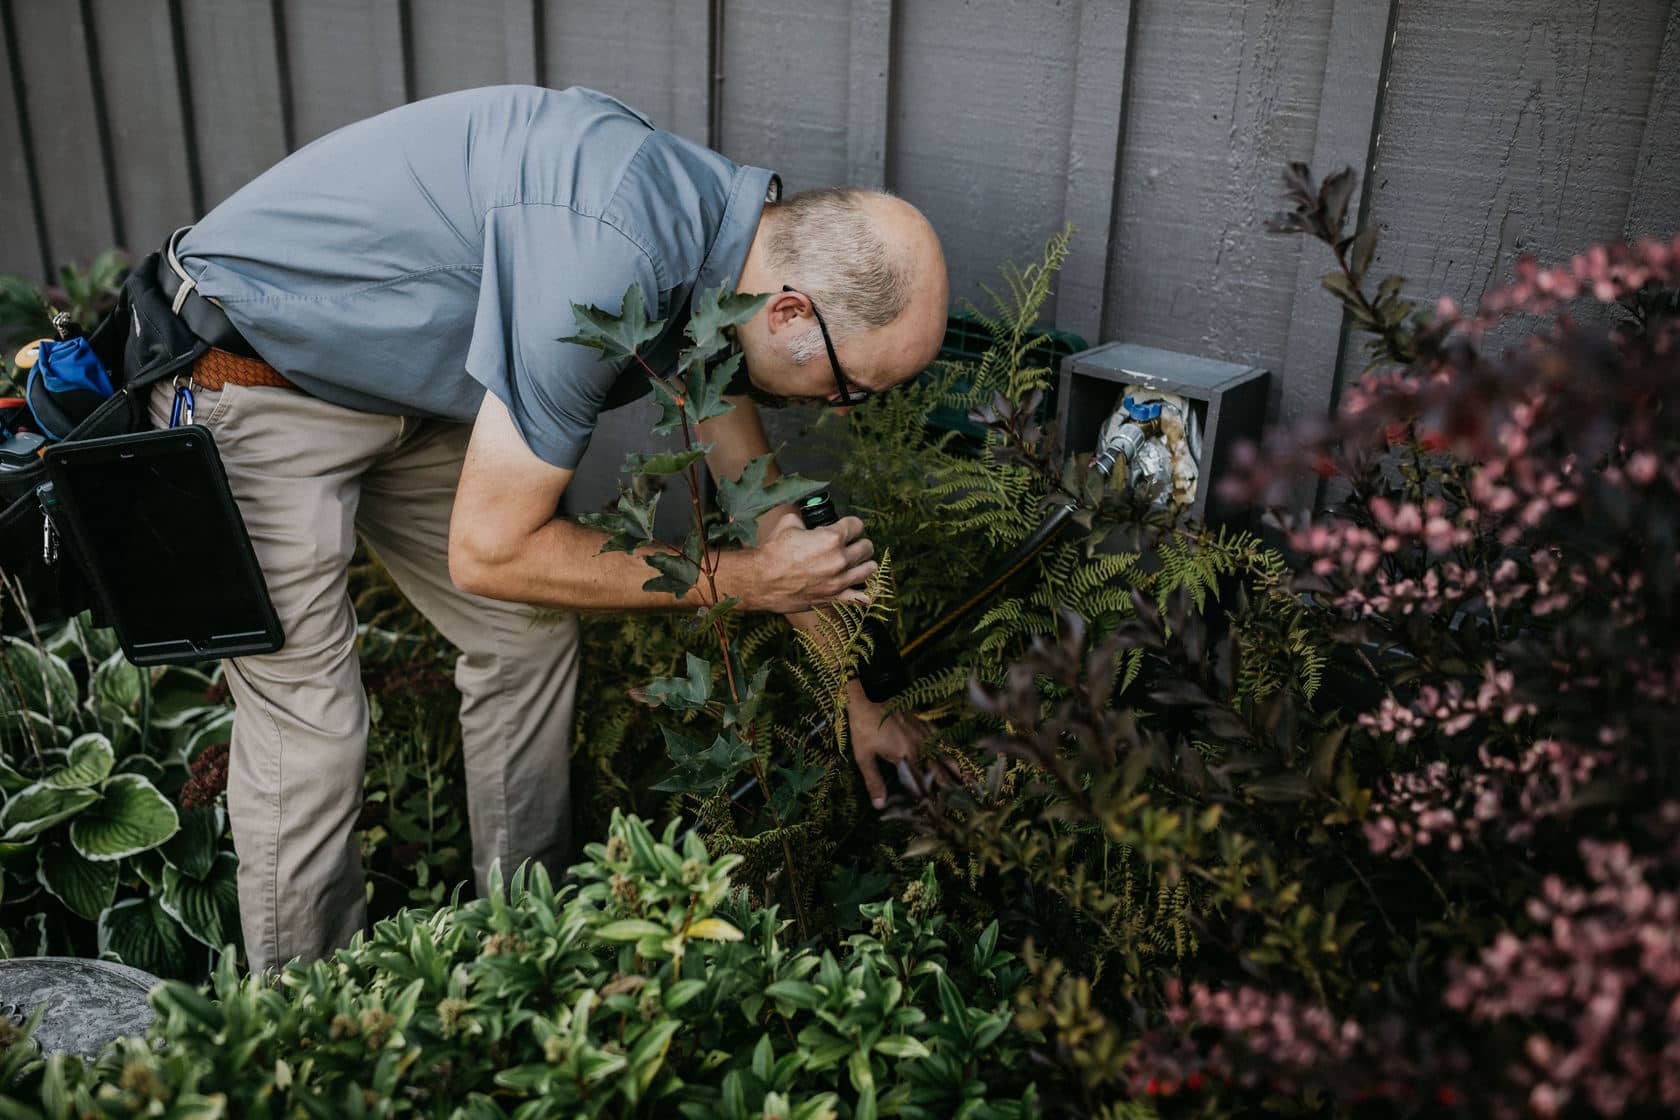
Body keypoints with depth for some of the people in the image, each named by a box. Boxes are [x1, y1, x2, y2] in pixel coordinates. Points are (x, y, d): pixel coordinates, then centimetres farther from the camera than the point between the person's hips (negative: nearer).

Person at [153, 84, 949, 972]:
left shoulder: (712, 235, -6)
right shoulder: (608, 255, -36)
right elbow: (488, 550, -29)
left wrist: (850, 699, 12)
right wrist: (750, 579, -22)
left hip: (397, 390, 9)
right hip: (243, 381, -9)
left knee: (529, 635, 10)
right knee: (307, 724, -8)